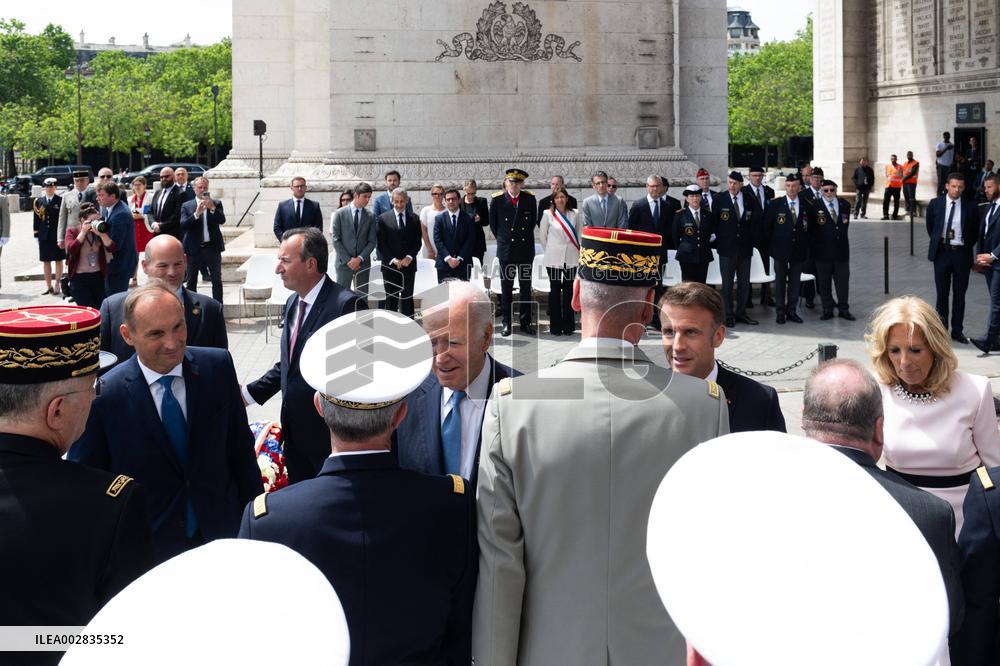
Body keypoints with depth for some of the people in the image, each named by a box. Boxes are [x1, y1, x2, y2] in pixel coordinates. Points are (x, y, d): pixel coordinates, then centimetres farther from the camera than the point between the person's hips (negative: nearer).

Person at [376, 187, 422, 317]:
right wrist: (393, 260, -12)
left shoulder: (414, 219, 7)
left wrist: (409, 257, -10)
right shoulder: (384, 218, 1)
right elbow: (381, 243, -3)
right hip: (390, 265, -1)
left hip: (408, 264, 1)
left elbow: (417, 242, 6)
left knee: (407, 298, 2)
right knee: (391, 298, 4)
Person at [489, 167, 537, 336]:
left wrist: (526, 239, 12)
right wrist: (502, 240, 11)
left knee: (526, 287, 6)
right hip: (506, 250, -1)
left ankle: (526, 322, 13)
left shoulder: (529, 199, 1)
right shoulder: (497, 199, -4)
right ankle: (506, 323, 11)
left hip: (526, 248, 1)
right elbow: (493, 224, 7)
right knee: (506, 288, 4)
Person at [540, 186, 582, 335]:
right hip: (554, 259, -2)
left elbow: (579, 235, 12)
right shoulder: (548, 214, -2)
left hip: (571, 258, 2)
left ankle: (568, 325, 11)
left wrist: (579, 253, 8)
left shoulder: (574, 215, 4)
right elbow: (543, 236, 5)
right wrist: (550, 251, 8)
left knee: (569, 290, 3)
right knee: (555, 290, 3)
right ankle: (555, 326, 8)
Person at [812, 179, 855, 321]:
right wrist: (813, 249, -7)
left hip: (841, 249, 3)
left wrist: (841, 238, 10)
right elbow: (810, 229, -5)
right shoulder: (815, 206, -7)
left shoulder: (845, 205, 7)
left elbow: (845, 224, 15)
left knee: (843, 280, 7)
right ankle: (827, 310, 14)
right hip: (823, 250, -3)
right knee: (824, 282, 4)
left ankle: (843, 309, 17)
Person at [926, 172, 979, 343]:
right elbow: (930, 227, 14)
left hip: (961, 253, 0)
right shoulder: (935, 204, -1)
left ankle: (957, 331, 13)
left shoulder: (970, 207, -3)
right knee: (942, 293, 5)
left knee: (960, 295, 6)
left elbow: (975, 231, 9)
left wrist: (967, 246, 5)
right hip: (942, 252, 0)